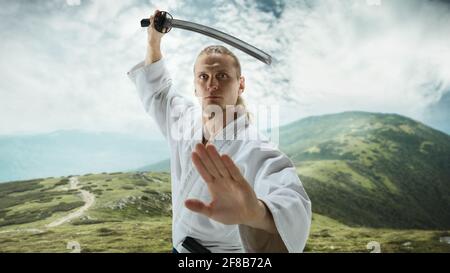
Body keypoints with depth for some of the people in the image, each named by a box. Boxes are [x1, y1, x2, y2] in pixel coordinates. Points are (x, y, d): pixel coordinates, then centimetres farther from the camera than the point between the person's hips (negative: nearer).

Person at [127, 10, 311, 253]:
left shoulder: (259, 153, -29)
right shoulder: (186, 118, -5)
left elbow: (291, 208, -48)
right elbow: (157, 92, 15)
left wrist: (255, 213, -71)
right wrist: (153, 42, 4)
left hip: (229, 250, -6)